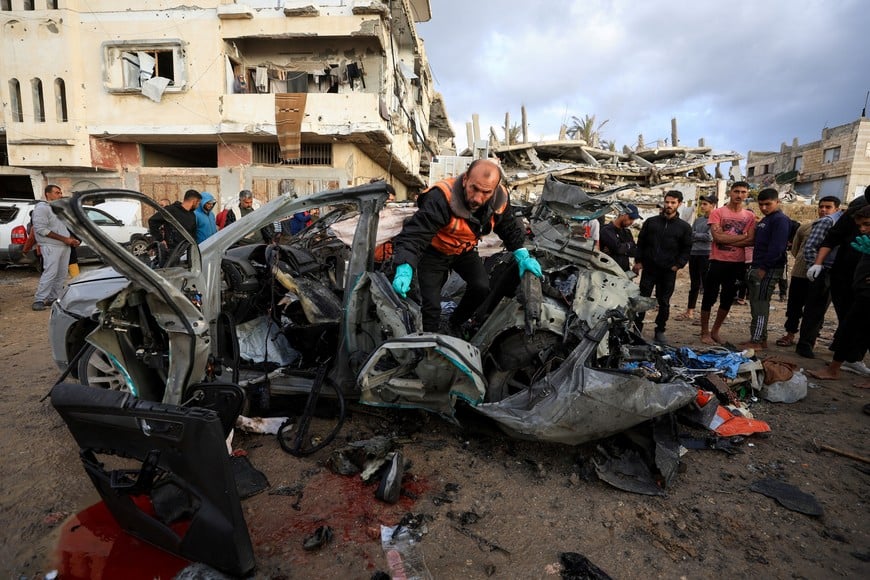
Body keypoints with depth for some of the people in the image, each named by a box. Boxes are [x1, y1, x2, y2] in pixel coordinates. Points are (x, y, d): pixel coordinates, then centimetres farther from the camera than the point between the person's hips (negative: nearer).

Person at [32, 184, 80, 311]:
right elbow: (41, 229, -15)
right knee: (50, 273, -14)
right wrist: (64, 239, -17)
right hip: (51, 246, -8)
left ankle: (53, 298, 14)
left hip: (65, 246, 8)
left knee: (62, 274, 7)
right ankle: (39, 300, -10)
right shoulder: (42, 208, -6)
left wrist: (72, 239, 6)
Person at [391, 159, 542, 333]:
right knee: (432, 305, -10)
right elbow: (414, 234, -44)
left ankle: (454, 325, 14)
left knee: (482, 288, -14)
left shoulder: (499, 198, -18)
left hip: (465, 251, 5)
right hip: (434, 252, -4)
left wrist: (523, 256, -11)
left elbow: (509, 228, 1)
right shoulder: (442, 198, -38)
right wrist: (405, 269, -60)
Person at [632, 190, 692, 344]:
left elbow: (686, 249, 8)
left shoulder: (684, 227, 6)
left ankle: (660, 331, 18)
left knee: (664, 302, 7)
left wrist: (679, 264, -4)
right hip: (649, 268, 0)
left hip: (669, 271, 0)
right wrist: (638, 261, 1)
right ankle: (637, 329, 8)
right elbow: (641, 242, 9)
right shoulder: (651, 222, 7)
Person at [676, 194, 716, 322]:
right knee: (694, 284, 12)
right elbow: (689, 236, 11)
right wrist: (700, 237, -8)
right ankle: (689, 312, 19)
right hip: (694, 254, 7)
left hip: (706, 254, -7)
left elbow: (710, 237, -14)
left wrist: (694, 234, -4)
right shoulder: (698, 220, 15)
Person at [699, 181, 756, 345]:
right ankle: (705, 333, 12)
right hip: (718, 261, -4)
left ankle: (715, 331, 25)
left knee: (728, 299, 11)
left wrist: (727, 240, -13)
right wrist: (742, 236, -8)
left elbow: (751, 241, -3)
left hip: (738, 263, 4)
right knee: (709, 297, 1)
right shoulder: (717, 213, -2)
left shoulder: (750, 216, 8)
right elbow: (717, 237, -15)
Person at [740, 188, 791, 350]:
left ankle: (756, 342, -4)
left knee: (760, 305, -8)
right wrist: (754, 268, 16)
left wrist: (763, 268, -21)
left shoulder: (781, 220, -10)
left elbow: (777, 247, -20)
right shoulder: (764, 220, 20)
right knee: (757, 304, 12)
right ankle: (761, 339, 20)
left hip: (768, 270, -9)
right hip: (757, 268, 9)